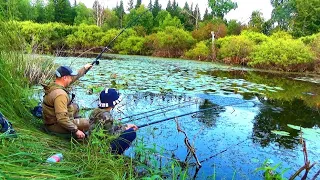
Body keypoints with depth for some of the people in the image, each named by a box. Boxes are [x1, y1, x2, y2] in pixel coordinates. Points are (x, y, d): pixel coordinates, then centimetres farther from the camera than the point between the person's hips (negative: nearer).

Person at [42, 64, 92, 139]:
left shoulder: (53, 85, -1)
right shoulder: (60, 94, -30)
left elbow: (74, 77, 14)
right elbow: (62, 119, -35)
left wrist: (84, 68, 23)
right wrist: (76, 130, -28)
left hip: (52, 120, 10)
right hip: (55, 126, -10)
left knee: (75, 106, 26)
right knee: (87, 123, -17)